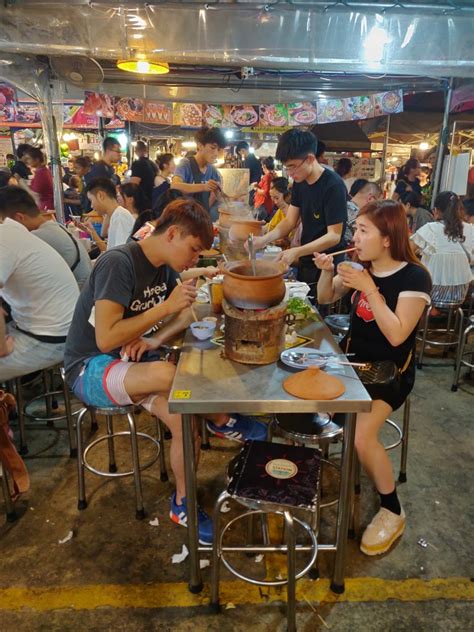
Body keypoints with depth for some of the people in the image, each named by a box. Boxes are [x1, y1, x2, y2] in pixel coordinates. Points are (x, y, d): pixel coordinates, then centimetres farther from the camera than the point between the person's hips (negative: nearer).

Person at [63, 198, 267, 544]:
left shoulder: (166, 268, 2)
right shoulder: (119, 262, -23)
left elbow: (186, 315, 10)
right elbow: (106, 339, -29)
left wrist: (154, 339, -11)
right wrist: (166, 307, -27)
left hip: (132, 361, 7)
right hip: (91, 368, -7)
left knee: (185, 418, -20)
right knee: (167, 374, -36)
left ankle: (183, 503, 1)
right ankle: (224, 421, -10)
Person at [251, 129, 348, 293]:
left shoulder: (333, 186, -22)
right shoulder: (299, 182, 1)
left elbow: (334, 236, -23)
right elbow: (290, 221, 2)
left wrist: (297, 252, -32)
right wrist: (265, 239, -16)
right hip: (306, 261, 7)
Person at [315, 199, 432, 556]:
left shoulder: (414, 277, -17)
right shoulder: (363, 267, 0)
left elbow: (397, 335, -25)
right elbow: (325, 299, 10)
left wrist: (368, 288, -28)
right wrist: (327, 272, -11)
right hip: (353, 361, 6)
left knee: (362, 435, -25)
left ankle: (393, 511, 1)